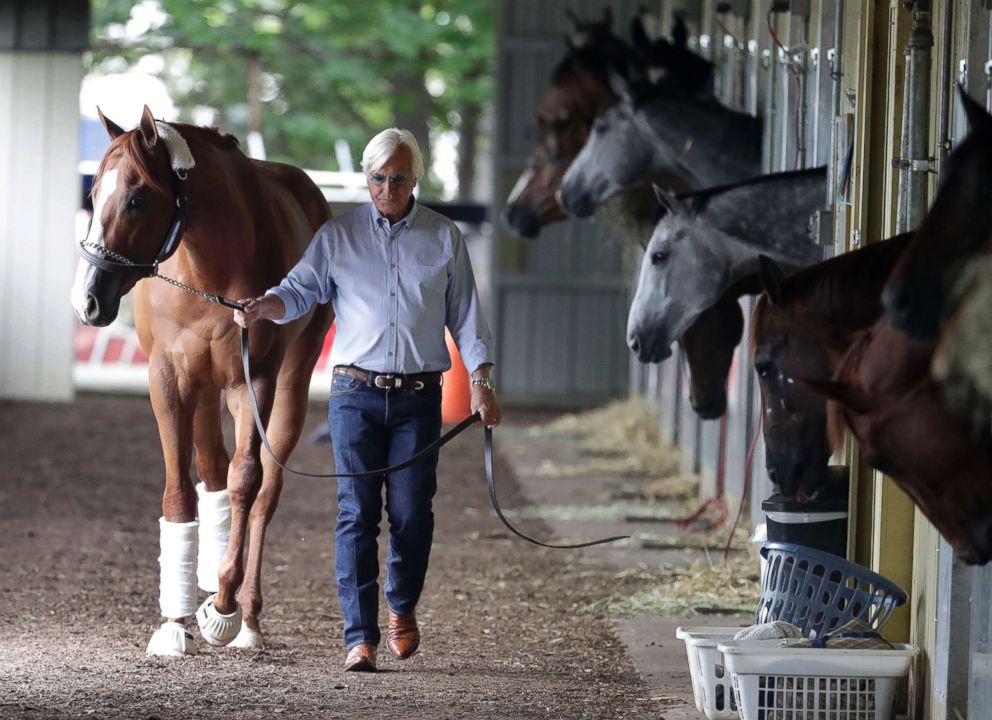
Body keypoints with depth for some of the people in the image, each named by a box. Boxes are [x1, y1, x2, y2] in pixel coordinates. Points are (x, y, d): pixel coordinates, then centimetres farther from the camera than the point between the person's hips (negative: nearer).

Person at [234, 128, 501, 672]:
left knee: (411, 512, -1)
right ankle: (360, 637, -7)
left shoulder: (445, 239, 8)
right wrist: (262, 306, -22)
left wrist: (481, 381, 0)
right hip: (355, 394, -1)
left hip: (418, 397, 1)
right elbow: (301, 289, 0)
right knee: (356, 513, -6)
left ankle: (402, 607, 27)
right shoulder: (338, 235, 6)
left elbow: (465, 314, 9)